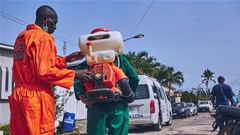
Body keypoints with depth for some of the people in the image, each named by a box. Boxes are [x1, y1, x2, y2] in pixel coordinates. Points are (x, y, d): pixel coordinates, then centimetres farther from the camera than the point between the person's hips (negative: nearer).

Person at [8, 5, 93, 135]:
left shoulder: (22, 36, 18)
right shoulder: (44, 37, -9)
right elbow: (44, 71, -16)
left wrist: (65, 59, 18)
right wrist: (74, 74, -11)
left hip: (18, 94, 9)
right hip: (37, 96, -9)